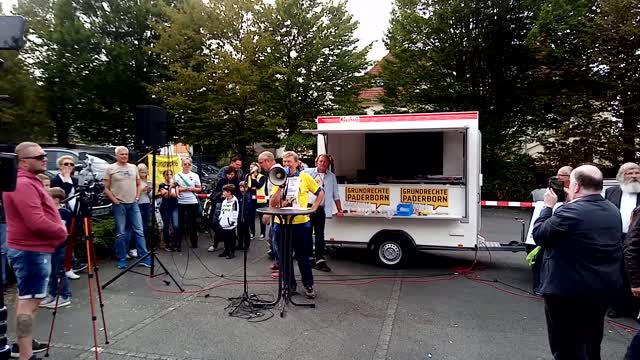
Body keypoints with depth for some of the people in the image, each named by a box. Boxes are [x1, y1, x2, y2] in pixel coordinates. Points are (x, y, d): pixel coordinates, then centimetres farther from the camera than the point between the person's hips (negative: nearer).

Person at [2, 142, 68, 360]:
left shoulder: (29, 181, 14)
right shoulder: (23, 184, -20)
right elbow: (37, 223, -27)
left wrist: (58, 227, 7)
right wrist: (62, 232, -13)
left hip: (31, 248, 11)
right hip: (31, 251, -11)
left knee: (26, 297, 18)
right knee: (31, 300, -7)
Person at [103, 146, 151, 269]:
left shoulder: (133, 167, 10)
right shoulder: (110, 169, -2)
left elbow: (138, 184, 17)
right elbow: (106, 188, -2)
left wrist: (137, 197, 5)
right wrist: (114, 200, -10)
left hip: (133, 204, 4)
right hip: (119, 205, -3)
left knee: (139, 231, 2)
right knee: (121, 233, 2)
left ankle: (144, 257, 7)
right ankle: (122, 259, 12)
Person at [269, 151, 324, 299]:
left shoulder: (305, 177, 0)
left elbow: (320, 193, 10)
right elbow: (272, 204, -3)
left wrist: (312, 209, 1)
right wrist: (280, 186, -13)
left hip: (301, 223, -2)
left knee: (303, 257, 5)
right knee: (284, 257, 10)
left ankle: (308, 285, 20)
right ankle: (290, 284, 25)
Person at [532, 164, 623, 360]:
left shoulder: (570, 212, -23)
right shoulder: (613, 211, 5)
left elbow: (538, 235, -15)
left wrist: (548, 206, -4)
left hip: (568, 291, -9)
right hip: (604, 289, 9)